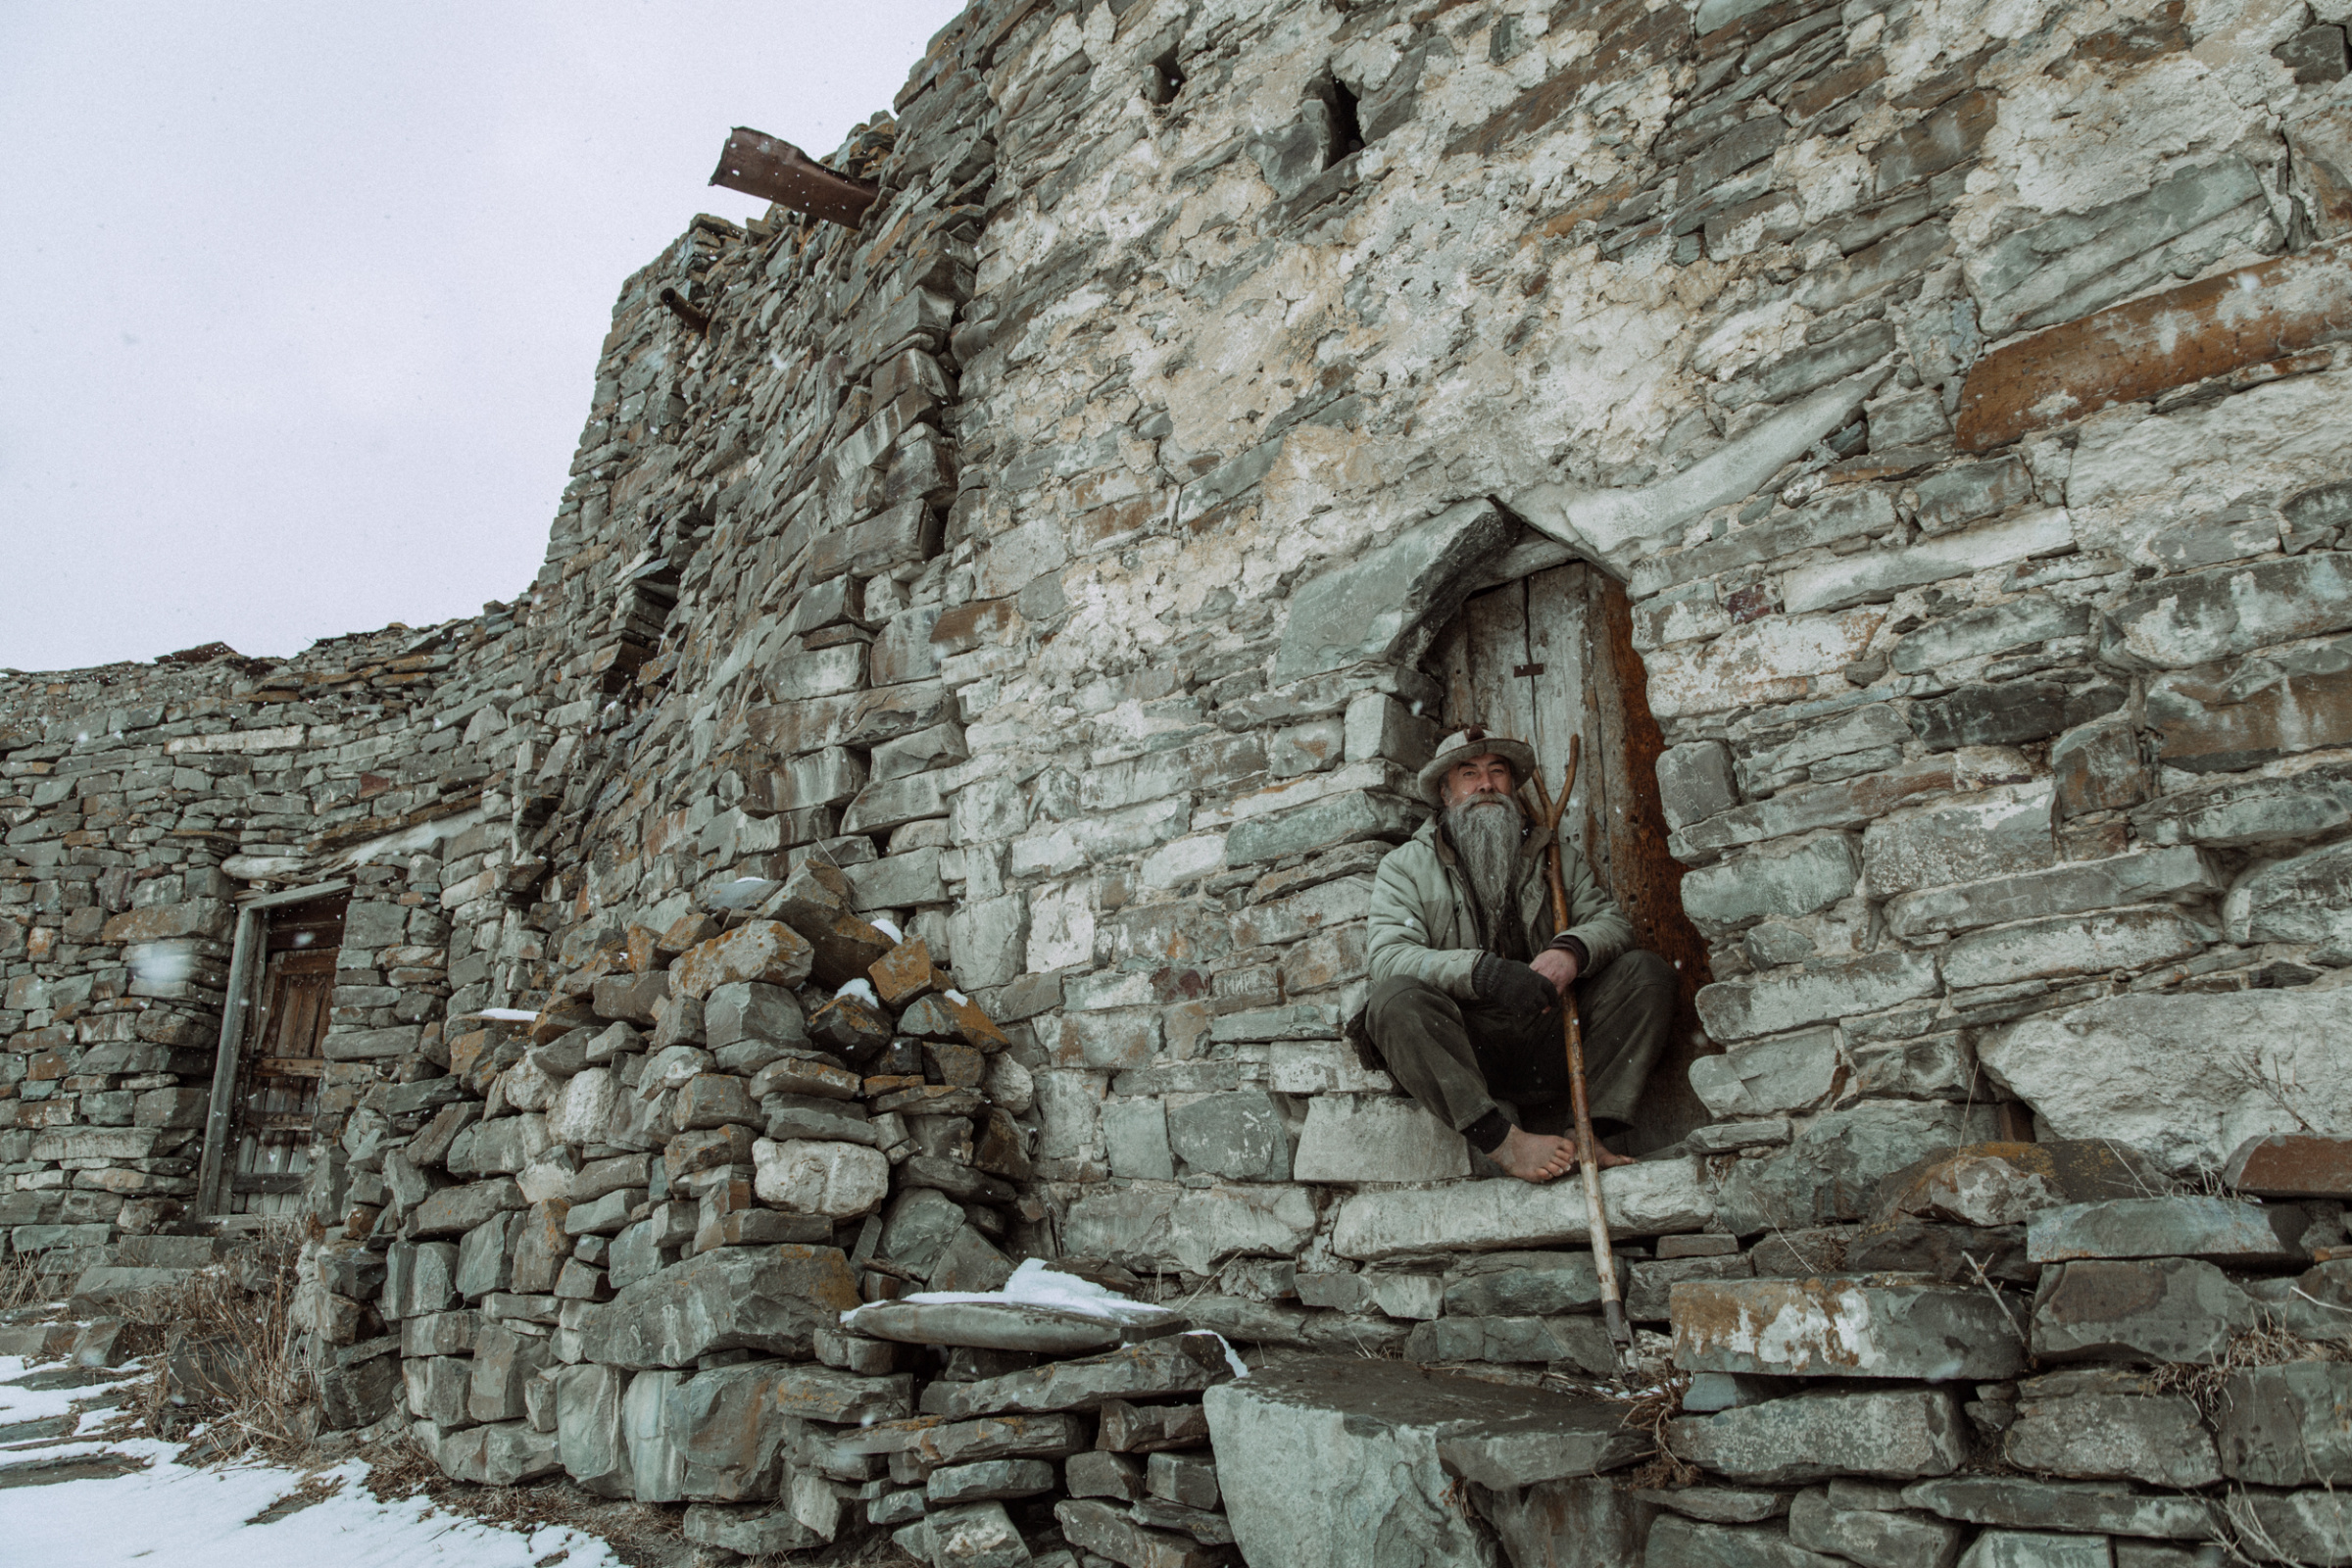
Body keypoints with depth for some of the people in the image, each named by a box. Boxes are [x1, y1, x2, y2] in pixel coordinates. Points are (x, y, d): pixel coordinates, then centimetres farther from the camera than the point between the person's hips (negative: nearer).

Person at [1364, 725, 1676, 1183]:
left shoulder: (1555, 853, 17)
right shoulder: (1405, 865, 6)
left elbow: (1611, 920, 6)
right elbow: (1388, 956, -10)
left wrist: (1573, 950, -20)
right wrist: (1482, 971, -27)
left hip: (1549, 1037, 3)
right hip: (1463, 1049, -3)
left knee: (1647, 970, -14)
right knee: (1395, 1000, -31)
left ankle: (1590, 1132, -25)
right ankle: (1502, 1140, -35)